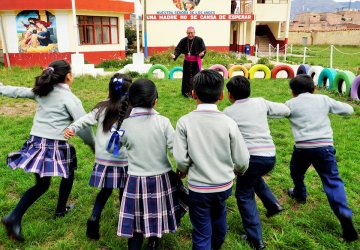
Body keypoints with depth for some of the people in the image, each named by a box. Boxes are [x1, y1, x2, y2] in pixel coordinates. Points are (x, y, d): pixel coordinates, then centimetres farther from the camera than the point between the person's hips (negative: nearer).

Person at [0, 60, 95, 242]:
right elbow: (83, 126, -11)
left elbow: (18, 91, 20)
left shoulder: (42, 91, 9)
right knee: (68, 174, 24)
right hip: (55, 146, -6)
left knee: (41, 184, 18)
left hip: (36, 142, 6)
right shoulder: (70, 98, -8)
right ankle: (61, 210, 36)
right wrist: (94, 146, 1)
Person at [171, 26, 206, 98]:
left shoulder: (199, 40, -11)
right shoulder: (183, 40, -5)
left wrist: (202, 53, -35)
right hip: (187, 62, 2)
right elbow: (178, 49, -8)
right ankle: (186, 92, 19)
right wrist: (175, 55, -28)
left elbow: (204, 49, -11)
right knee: (186, 77, 7)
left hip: (196, 62, -2)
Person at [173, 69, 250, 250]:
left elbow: (181, 159, -15)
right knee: (218, 217, 31)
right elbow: (242, 160, -7)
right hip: (224, 185, 3)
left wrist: (183, 171, 9)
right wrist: (238, 171, 17)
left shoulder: (185, 122, -15)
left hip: (198, 188, -3)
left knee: (202, 234, 10)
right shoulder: (228, 122, -12)